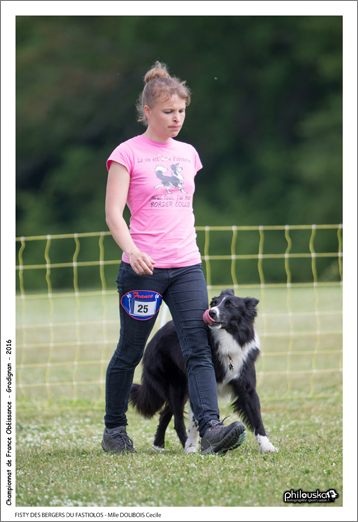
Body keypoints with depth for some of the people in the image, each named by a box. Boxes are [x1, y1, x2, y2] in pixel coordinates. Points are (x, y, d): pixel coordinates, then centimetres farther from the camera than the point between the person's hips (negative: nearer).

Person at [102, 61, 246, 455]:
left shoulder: (187, 153, 14)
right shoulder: (128, 153, -2)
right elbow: (113, 213, -9)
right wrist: (131, 249, -26)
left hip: (186, 267, 4)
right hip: (142, 268, -4)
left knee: (198, 349, -11)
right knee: (130, 352, 6)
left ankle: (210, 429, -23)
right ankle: (114, 429, 22)